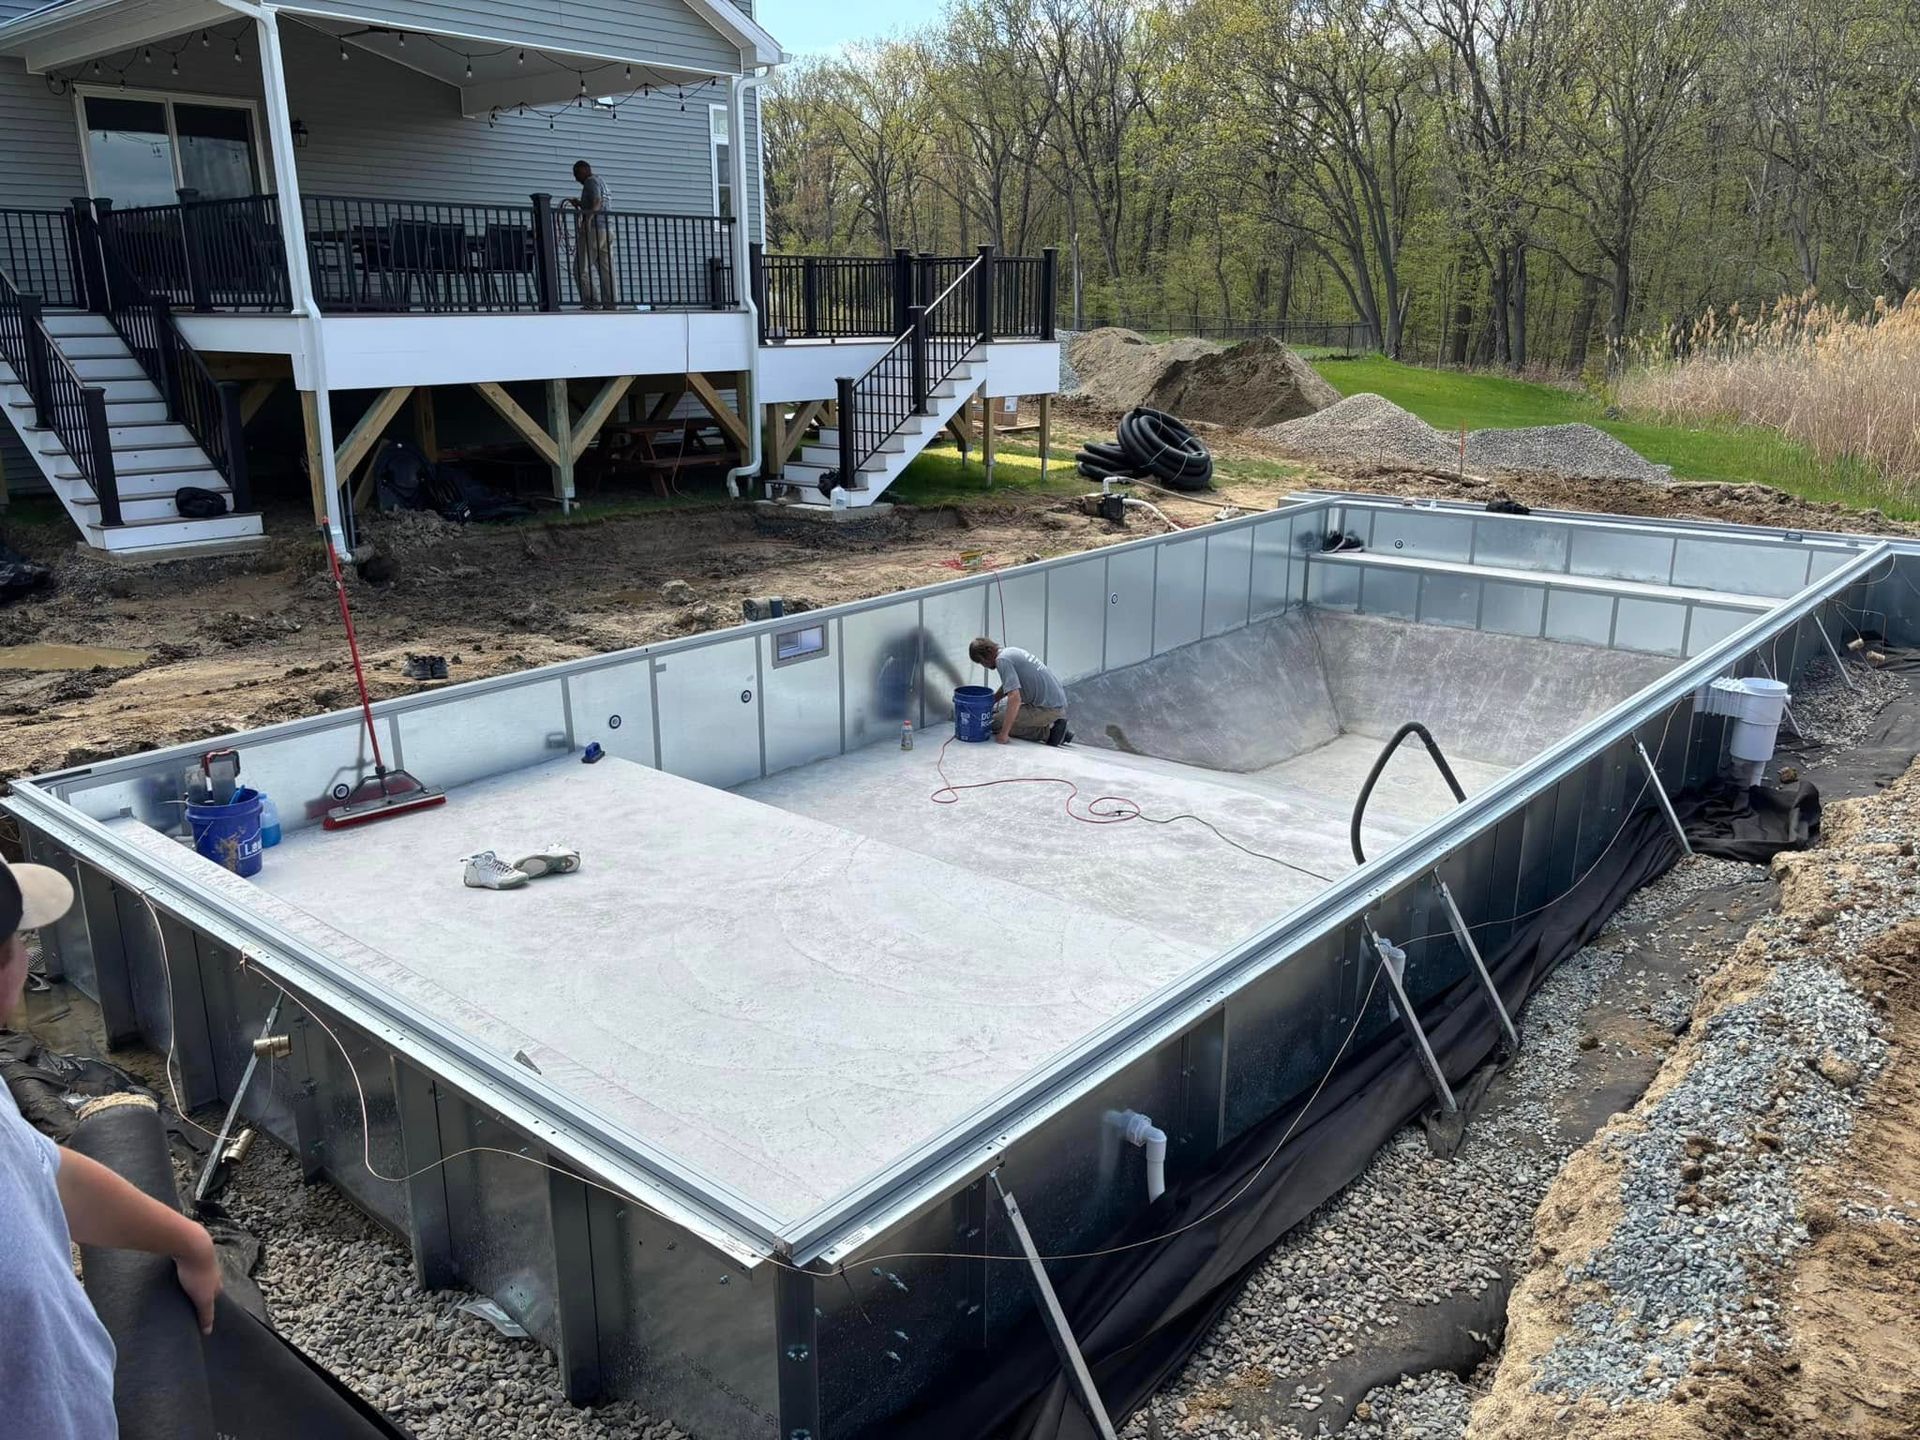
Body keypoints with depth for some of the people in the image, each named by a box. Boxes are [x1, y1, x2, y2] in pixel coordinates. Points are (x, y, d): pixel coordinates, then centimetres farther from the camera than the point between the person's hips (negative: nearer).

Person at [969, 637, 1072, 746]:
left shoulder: (1002, 660, -16)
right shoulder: (1010, 651, 14)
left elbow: (1014, 698, -27)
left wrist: (1004, 734, -24)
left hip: (1047, 707, -10)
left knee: (996, 723, -6)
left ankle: (1047, 732, -8)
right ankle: (1052, 726, 10)